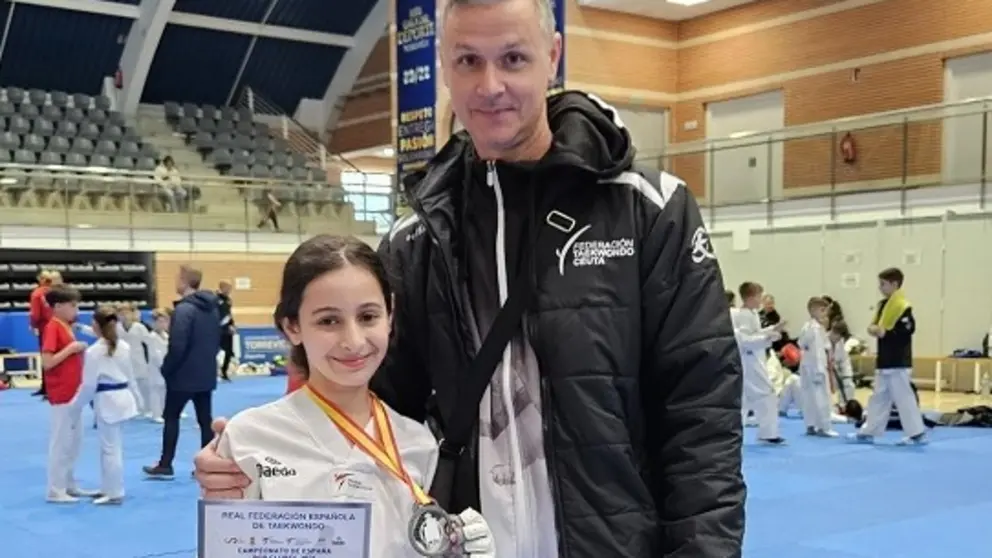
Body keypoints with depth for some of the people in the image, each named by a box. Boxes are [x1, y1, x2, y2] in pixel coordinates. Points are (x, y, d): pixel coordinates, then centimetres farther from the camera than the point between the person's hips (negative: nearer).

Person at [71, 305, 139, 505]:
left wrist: (77, 405, 1)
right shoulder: (124, 346, 5)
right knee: (113, 445, 17)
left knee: (110, 447, 0)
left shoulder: (93, 351, -15)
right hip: (122, 397, 8)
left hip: (106, 401, -8)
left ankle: (114, 493, 6)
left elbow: (88, 384, -12)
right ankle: (109, 488, 26)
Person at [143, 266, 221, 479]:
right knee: (205, 419, 8)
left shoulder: (184, 309, -19)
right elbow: (217, 340, 14)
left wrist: (166, 369, -9)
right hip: (206, 373, 7)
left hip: (184, 374, -7)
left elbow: (177, 346, -21)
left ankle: (165, 465, 12)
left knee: (171, 417, 7)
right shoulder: (212, 307, 7)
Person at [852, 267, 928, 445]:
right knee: (879, 397, 13)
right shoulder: (883, 304, 13)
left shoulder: (902, 306, -16)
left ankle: (917, 433, 4)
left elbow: (908, 330, -23)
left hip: (898, 362, -10)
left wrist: (885, 333, -25)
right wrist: (874, 329, 0)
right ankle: (868, 432, 19)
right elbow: (878, 324, 21)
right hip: (884, 360, 10)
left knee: (903, 397, -5)